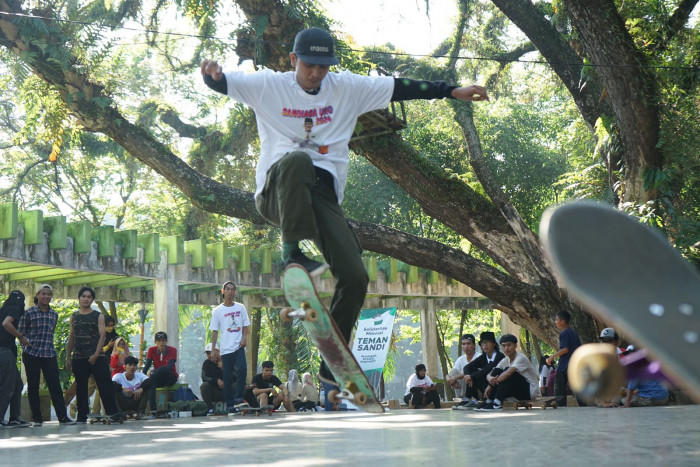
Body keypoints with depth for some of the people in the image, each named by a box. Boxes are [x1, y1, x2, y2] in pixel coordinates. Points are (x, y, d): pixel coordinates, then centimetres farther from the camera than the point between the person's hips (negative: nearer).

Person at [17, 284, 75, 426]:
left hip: (49, 354, 3)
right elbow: (20, 333, 3)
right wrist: (25, 344, -9)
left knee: (55, 385, -2)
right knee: (33, 387, 2)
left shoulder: (54, 314, 12)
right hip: (31, 354, -3)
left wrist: (48, 346, 14)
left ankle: (63, 417, -2)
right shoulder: (29, 313, -1)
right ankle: (37, 418, 9)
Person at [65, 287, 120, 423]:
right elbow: (71, 338, 16)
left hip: (96, 357, -3)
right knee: (81, 389, 6)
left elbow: (102, 336, -3)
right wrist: (68, 358, 11)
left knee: (105, 386, -9)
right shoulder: (74, 317, 14)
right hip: (78, 359, 3)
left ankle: (113, 413, -8)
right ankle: (82, 416, 12)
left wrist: (96, 355, -15)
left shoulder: (98, 316, 4)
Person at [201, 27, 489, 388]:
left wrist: (451, 91, 8)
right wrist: (213, 75, -27)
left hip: (324, 194, 3)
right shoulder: (268, 85, 6)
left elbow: (400, 88, 12)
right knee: (297, 160, -39)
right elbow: (224, 83, -2)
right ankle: (292, 251, -28)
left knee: (355, 276, -11)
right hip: (277, 192, -3)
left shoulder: (348, 87, 12)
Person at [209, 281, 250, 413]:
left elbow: (245, 325, 13)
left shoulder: (240, 307, 10)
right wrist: (213, 348, -2)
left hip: (239, 346, 1)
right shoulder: (217, 311, 5)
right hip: (225, 348, -1)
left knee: (242, 369, -21)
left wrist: (244, 337, -5)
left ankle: (239, 397, -12)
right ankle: (230, 404, 6)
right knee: (227, 377, 0)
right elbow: (214, 330, 4)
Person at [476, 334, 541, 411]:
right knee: (497, 371, -8)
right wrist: (490, 379, -28)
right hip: (520, 390, 7)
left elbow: (508, 374, -33)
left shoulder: (521, 358, -19)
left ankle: (497, 403, -33)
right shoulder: (505, 361, 3)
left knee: (508, 372, -28)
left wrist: (491, 385, -26)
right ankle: (489, 401, -15)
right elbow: (489, 375, -3)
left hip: (531, 391, -7)